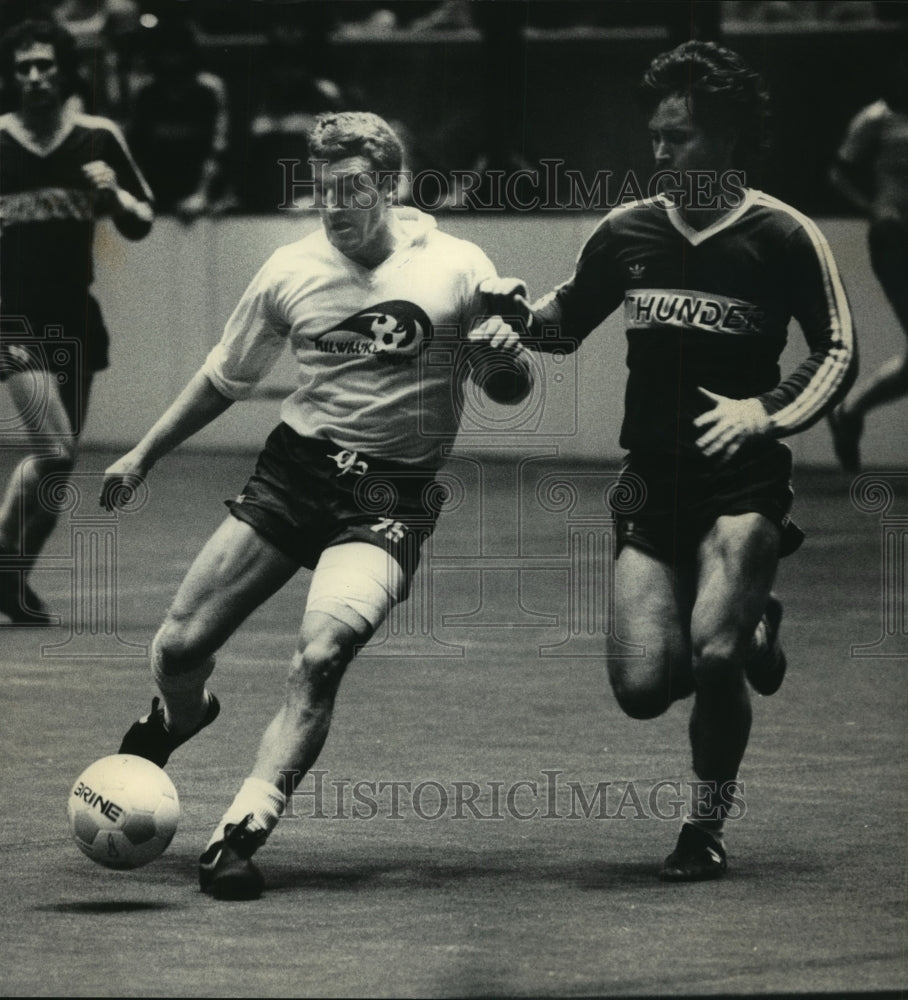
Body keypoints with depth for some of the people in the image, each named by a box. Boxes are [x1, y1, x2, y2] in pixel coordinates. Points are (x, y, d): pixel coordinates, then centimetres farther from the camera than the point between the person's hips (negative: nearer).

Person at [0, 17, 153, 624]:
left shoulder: (99, 140, 4)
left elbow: (141, 226, 8)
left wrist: (114, 194, -10)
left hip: (75, 318, 4)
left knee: (61, 464, 8)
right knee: (54, 451, -18)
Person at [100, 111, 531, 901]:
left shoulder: (458, 270, -6)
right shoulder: (292, 271, 1)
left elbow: (511, 389, 4)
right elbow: (225, 378, 17)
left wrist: (505, 357, -20)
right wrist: (143, 455, 19)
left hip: (391, 498, -3)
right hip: (296, 471, 3)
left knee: (321, 657, -26)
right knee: (178, 648, -2)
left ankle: (243, 832, -22)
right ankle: (178, 716, 36)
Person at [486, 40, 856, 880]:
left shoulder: (782, 236, -6)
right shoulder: (628, 231, 6)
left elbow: (838, 355, -2)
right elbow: (565, 323, 20)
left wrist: (768, 413, -17)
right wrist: (516, 314, -1)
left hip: (743, 482, -4)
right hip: (652, 483, 4)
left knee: (713, 659, -22)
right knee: (642, 686, -9)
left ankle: (707, 828, 3)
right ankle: (750, 629, 25)